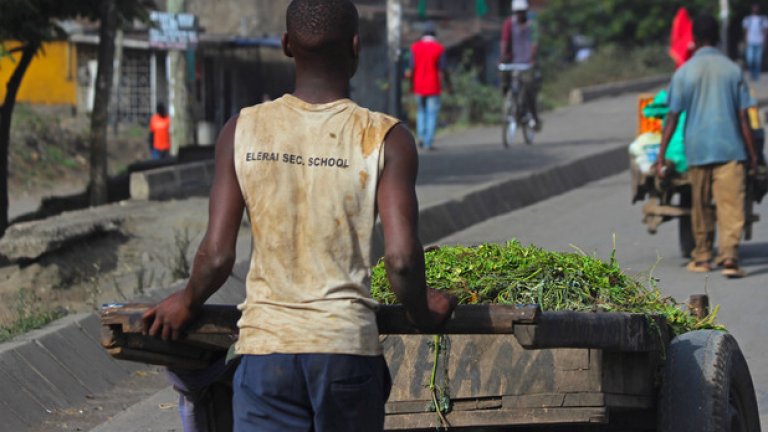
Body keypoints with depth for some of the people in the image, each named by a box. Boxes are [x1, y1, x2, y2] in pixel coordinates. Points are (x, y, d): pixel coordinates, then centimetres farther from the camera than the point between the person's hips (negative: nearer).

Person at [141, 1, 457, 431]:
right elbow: (402, 258, -11)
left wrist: (187, 302, 19)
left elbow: (217, 255, -1)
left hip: (265, 345, 1)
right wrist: (422, 311, 9)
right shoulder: (386, 140, -4)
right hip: (347, 345, -1)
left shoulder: (243, 131, 1)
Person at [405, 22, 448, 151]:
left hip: (418, 87, 2)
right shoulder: (439, 48, -6)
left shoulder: (415, 47, -1)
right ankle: (428, 142, -4)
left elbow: (411, 69, -4)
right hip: (433, 87, -2)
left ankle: (421, 136, 5)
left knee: (421, 111, 20)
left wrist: (411, 84, 7)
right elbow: (442, 70, -8)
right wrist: (447, 84, 4)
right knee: (432, 114, 3)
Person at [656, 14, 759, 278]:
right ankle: (729, 255, -21)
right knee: (731, 204, -6)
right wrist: (752, 152, 9)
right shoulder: (733, 70, 1)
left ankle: (702, 258, 23)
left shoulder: (684, 73, -1)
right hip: (730, 147, -1)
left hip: (697, 149, 1)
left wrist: (661, 156, 2)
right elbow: (743, 116, 1)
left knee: (701, 206, 14)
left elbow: (673, 117, -2)